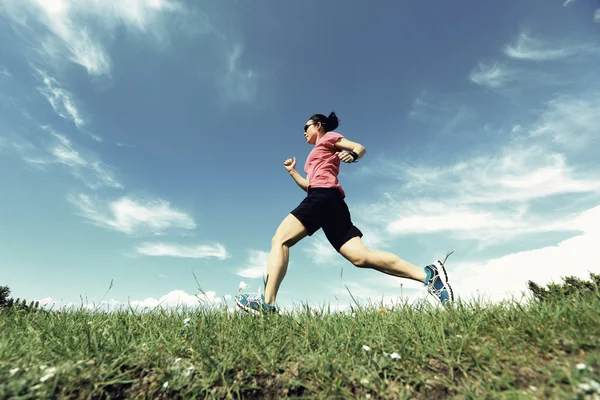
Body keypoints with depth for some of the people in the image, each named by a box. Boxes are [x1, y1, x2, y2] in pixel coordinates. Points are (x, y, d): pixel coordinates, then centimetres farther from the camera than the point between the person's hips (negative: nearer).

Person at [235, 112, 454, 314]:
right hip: (328, 200, 8)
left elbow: (360, 147, 3)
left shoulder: (329, 137, 17)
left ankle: (267, 302, -24)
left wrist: (352, 154, -18)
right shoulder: (316, 156, 39)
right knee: (361, 256, -9)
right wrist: (292, 171, 28)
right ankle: (427, 274, -16)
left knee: (280, 239, -14)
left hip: (324, 195, -8)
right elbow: (309, 185, 34)